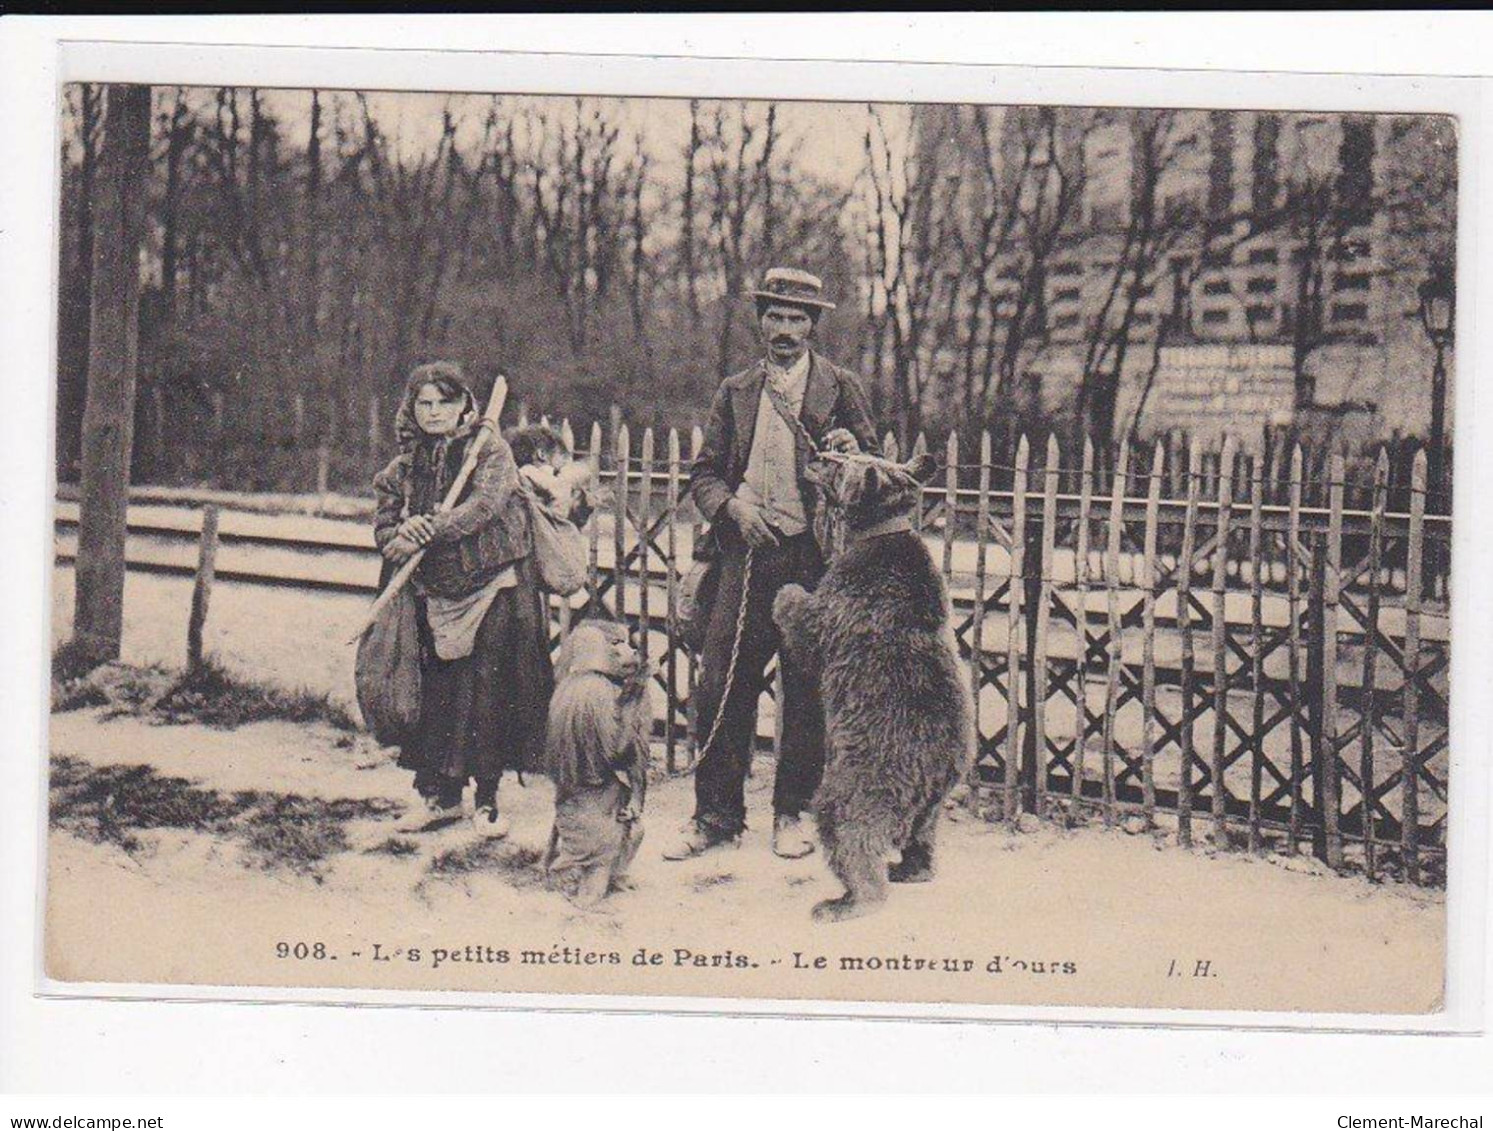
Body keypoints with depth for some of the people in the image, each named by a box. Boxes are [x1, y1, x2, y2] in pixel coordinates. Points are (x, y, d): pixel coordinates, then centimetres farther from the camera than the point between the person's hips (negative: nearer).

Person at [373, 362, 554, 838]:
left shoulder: (490, 449, -1)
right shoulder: (404, 467, 12)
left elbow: (485, 504, -16)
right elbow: (384, 527, 8)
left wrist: (429, 531, -24)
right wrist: (401, 537, -16)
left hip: (493, 588, -4)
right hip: (434, 596, 4)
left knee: (489, 693, -4)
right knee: (436, 694, 3)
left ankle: (486, 799, 6)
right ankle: (442, 796, 16)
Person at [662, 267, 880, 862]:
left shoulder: (842, 388, 6)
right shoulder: (735, 392, 13)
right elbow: (704, 474, 13)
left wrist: (853, 455, -14)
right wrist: (732, 506, -7)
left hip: (813, 556, -2)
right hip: (746, 551, 2)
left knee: (807, 692, 3)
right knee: (719, 684, -1)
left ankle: (792, 813, 17)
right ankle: (717, 813, 10)